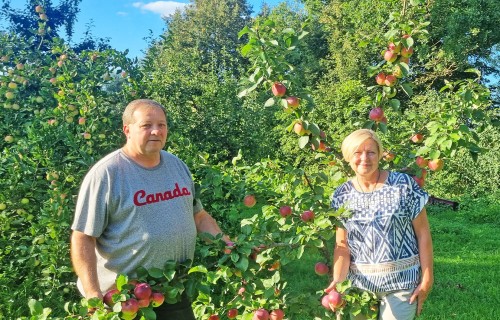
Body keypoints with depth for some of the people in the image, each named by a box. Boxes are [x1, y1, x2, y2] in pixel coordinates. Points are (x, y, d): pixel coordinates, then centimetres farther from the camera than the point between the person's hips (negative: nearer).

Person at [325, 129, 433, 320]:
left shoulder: (404, 184, -8)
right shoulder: (341, 196, 0)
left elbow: (423, 233, -5)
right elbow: (342, 245, 0)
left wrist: (427, 278, -7)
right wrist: (338, 280, -14)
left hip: (402, 281, -2)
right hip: (359, 283, 3)